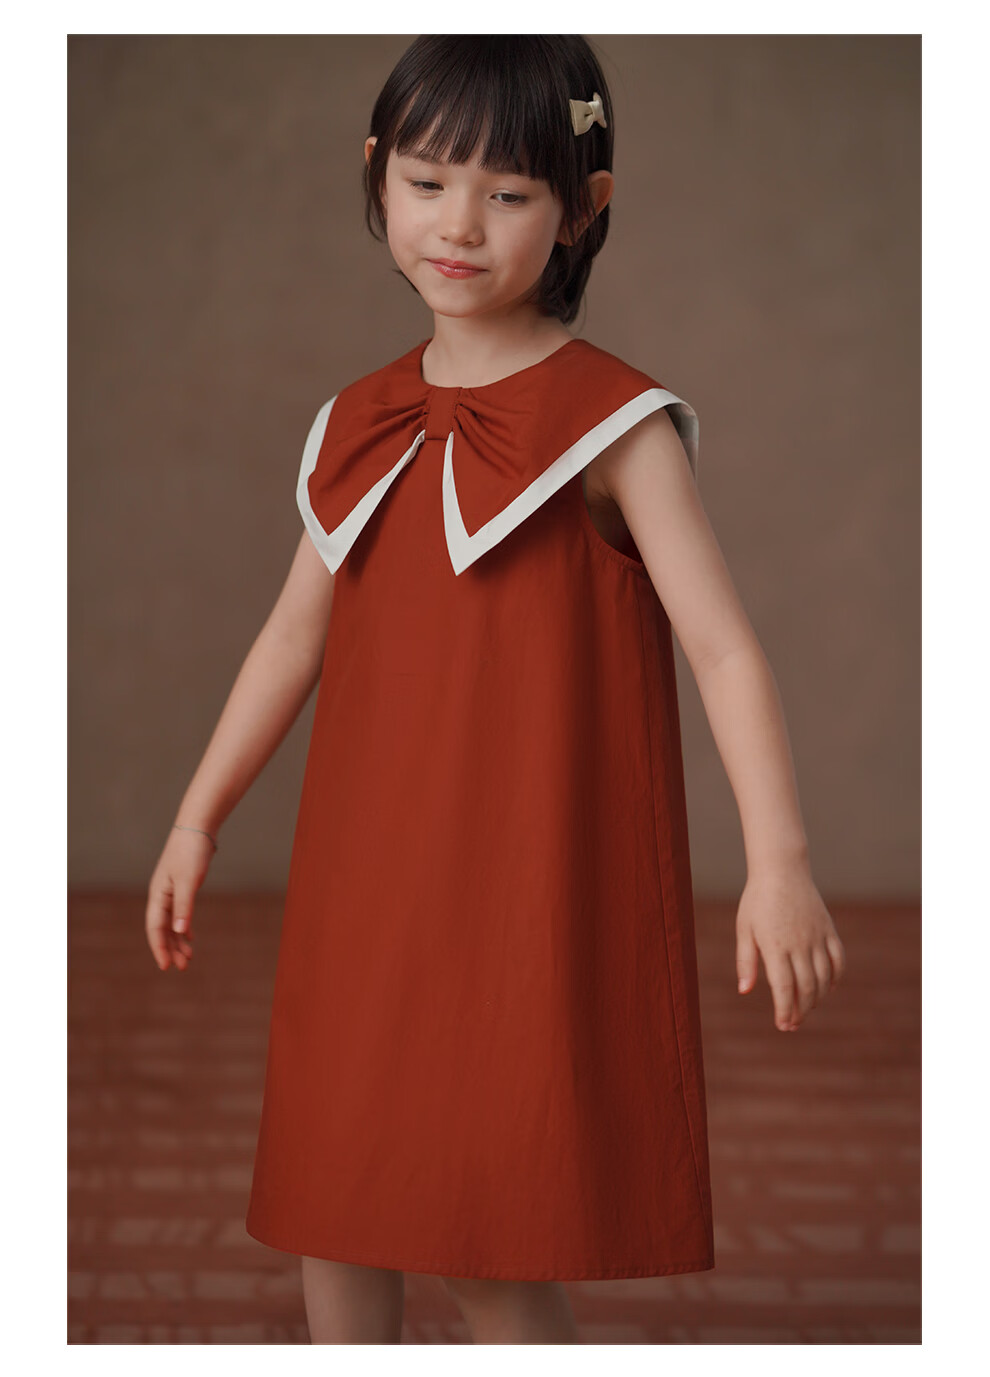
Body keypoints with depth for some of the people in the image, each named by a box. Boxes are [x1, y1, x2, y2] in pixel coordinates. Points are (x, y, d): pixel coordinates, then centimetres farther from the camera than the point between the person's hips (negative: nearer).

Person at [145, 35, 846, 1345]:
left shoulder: (615, 424, -8)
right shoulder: (363, 425, 9)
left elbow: (723, 645, -14)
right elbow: (298, 633, 19)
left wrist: (779, 862, -25)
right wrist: (199, 817, 21)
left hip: (535, 891, -6)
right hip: (367, 884, 6)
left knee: (502, 1247, -2)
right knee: (335, 1214, 11)